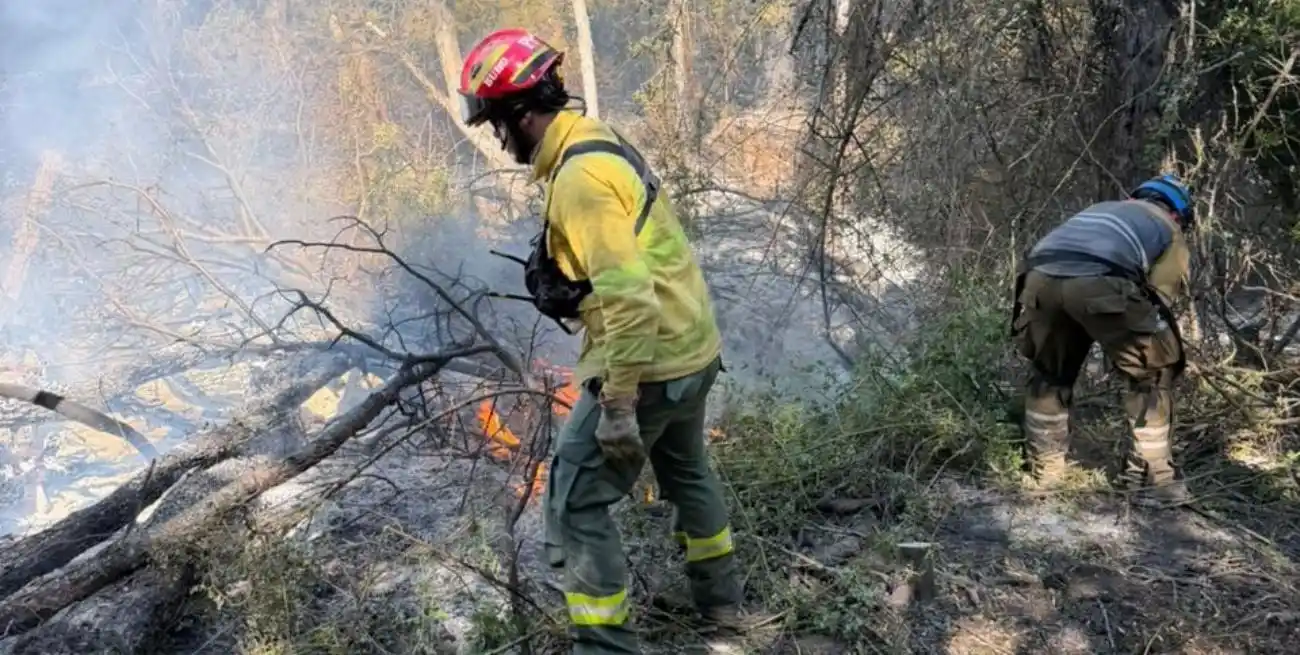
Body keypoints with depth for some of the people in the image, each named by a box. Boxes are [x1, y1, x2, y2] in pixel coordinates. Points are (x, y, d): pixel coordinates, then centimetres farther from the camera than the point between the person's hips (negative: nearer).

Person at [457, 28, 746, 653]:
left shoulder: (580, 176, -23)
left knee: (575, 503, 0)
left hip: (647, 361, -10)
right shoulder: (598, 144, 8)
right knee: (685, 470, 28)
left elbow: (628, 296, -31)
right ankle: (720, 597, 47)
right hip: (692, 347, 10)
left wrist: (618, 403, -28)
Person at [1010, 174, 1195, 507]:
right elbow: (1160, 295, 18)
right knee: (1152, 374, 17)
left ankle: (1045, 467, 37)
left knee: (1049, 372, 29)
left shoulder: (1101, 209, 44)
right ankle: (1155, 478, 17)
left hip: (1040, 275, 5)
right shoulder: (1170, 231, 30)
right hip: (1100, 281, -5)